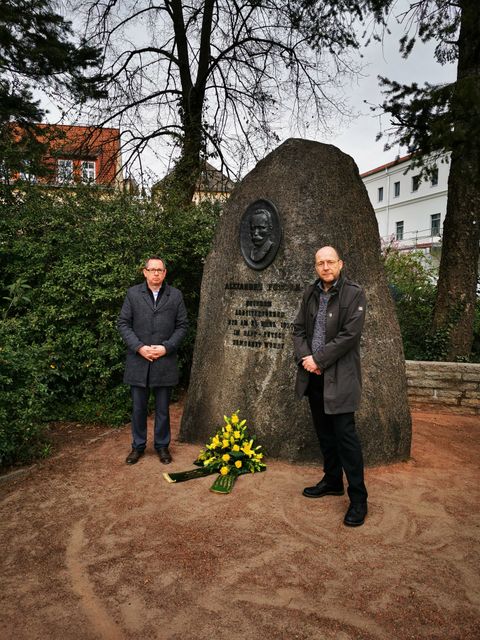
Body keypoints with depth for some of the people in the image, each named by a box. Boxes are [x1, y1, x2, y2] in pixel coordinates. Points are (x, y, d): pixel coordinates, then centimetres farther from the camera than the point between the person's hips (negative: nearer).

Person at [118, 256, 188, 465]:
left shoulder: (175, 295, 3)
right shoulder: (133, 293, 2)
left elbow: (182, 326, 3)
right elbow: (123, 323, 0)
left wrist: (166, 347, -10)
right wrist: (139, 347, -12)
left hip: (165, 360, 0)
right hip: (138, 360, 0)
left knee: (163, 408, 10)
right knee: (138, 407, 11)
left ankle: (162, 445, 26)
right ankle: (138, 446, 27)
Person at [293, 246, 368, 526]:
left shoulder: (354, 293, -9)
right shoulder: (310, 293, 10)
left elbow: (350, 334, -16)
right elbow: (299, 328, 10)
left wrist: (319, 359, -15)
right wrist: (304, 357, -7)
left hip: (339, 376, -6)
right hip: (314, 375, 6)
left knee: (345, 434, -5)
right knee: (324, 432, 16)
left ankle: (358, 498, 7)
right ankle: (332, 481, 33)